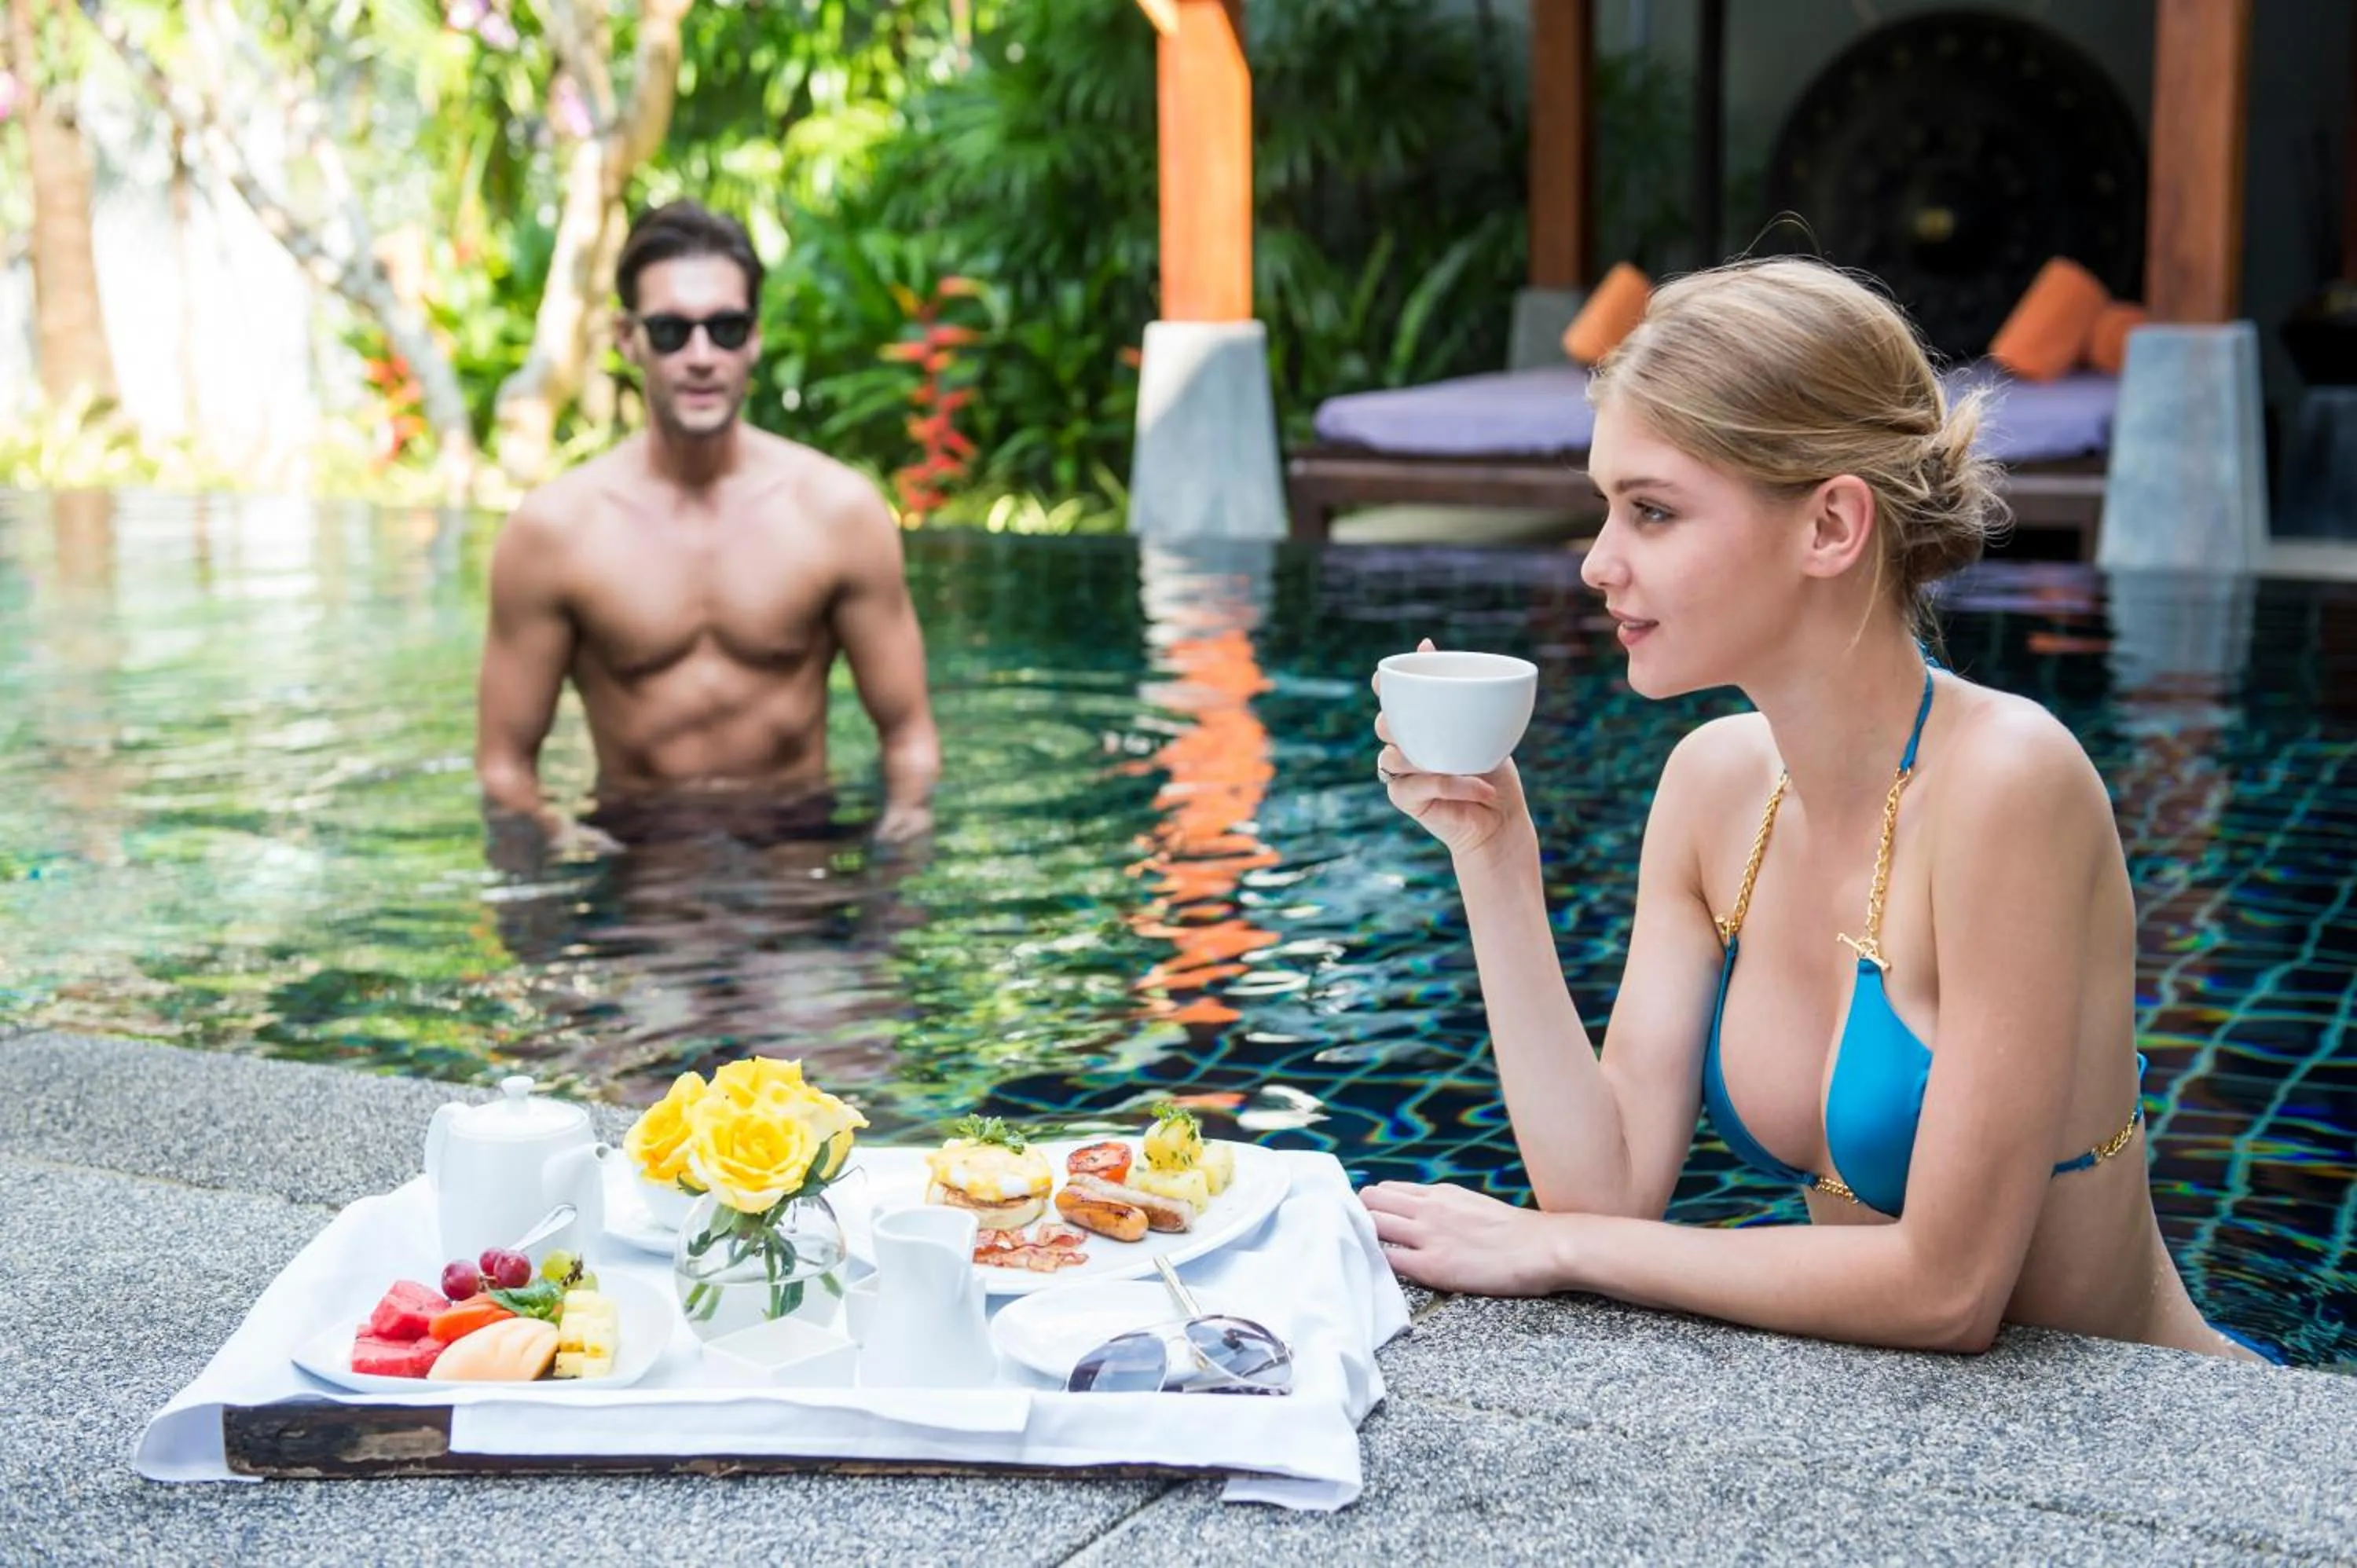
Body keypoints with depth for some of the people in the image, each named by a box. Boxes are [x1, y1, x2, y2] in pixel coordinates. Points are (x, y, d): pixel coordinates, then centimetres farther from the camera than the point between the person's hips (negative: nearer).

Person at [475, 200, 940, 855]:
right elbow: (504, 763, 0)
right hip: (631, 845, -1)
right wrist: (562, 844, -17)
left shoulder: (840, 510, -1)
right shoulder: (552, 529, -4)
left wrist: (905, 824, -13)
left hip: (805, 843, 1)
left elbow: (909, 737, 4)